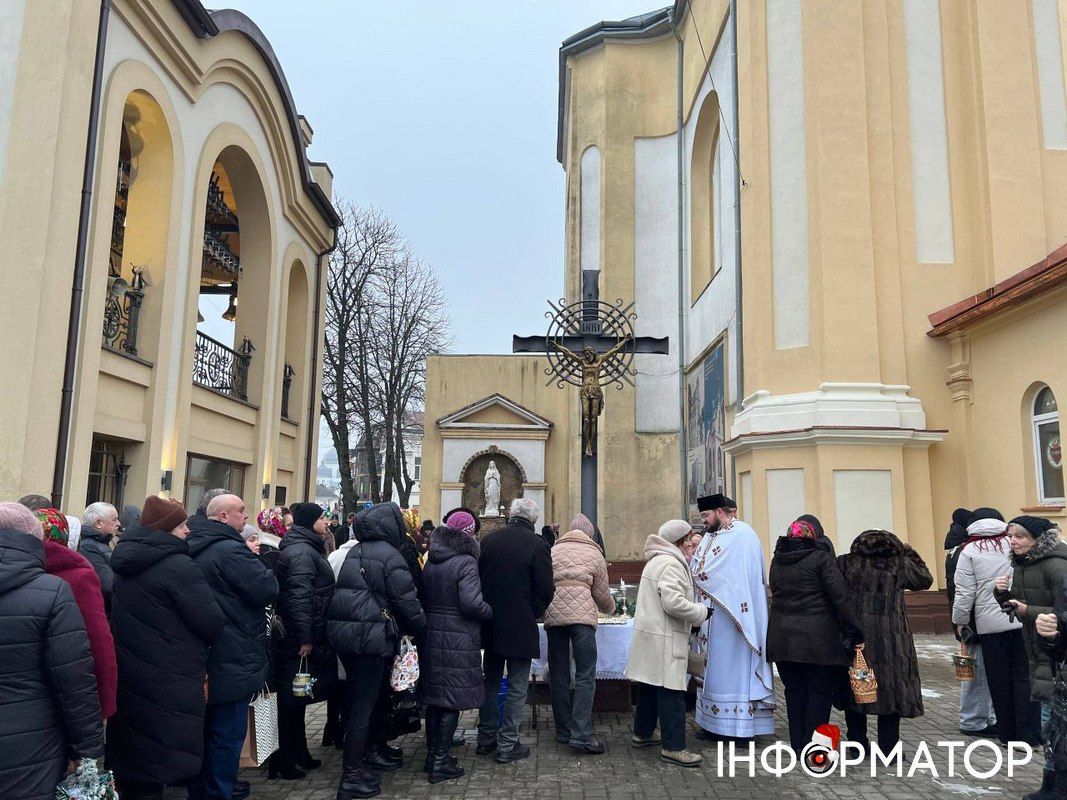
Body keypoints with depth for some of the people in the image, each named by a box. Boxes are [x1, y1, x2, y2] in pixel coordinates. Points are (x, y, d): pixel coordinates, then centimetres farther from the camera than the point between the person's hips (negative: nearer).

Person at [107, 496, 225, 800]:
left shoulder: (126, 561, 6)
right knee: (157, 762, 3)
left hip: (128, 675, 8)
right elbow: (213, 624, -19)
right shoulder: (178, 567, -20)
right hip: (168, 682, -8)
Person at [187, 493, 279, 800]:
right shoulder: (231, 550, -21)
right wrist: (257, 562, -4)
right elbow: (268, 590, -23)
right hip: (233, 660, -9)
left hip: (203, 659, 10)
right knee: (227, 737, 2)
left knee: (205, 731, 21)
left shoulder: (195, 549, 9)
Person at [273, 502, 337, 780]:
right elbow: (299, 596, -25)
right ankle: (286, 760, 9)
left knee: (297, 696, 17)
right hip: (299, 640, -10)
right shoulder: (301, 551, -17)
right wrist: (305, 638, -25)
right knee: (293, 697, -1)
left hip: (307, 637, 10)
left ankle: (299, 754, 27)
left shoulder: (308, 548, 16)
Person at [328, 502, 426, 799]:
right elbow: (406, 601, -12)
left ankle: (371, 752, 36)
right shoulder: (390, 556, -12)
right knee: (364, 705, -1)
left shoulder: (354, 552, 12)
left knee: (361, 699, 21)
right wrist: (421, 627, 4)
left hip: (343, 631, 8)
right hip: (370, 637, -8)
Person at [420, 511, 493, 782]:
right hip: (457, 640, -7)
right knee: (453, 700, 3)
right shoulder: (466, 562, -15)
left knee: (434, 697, 17)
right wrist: (490, 612, -5)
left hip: (431, 635, 7)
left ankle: (432, 754, 28)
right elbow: (471, 603, -22)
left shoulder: (430, 562, 8)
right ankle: (441, 762, 8)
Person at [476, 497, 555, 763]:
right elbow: (546, 589, -12)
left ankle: (486, 738, 27)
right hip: (520, 628, -5)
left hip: (490, 624, 5)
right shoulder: (537, 544, -13)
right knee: (517, 686, 7)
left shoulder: (488, 540, 0)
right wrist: (532, 614, 4)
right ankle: (507, 745, 10)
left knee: (490, 681, 18)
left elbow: (477, 579, 6)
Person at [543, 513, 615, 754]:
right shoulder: (594, 554, 12)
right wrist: (611, 608, 35)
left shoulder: (553, 551, 19)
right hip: (582, 615, -3)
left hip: (553, 615, 4)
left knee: (559, 677, 11)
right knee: (585, 676, -2)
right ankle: (581, 735, -9)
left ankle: (563, 731, 18)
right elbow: (603, 595, 14)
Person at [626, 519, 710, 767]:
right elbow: (673, 602, -24)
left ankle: (642, 733, 30)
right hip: (664, 638, -10)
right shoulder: (670, 564, -16)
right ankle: (673, 747, 0)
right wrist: (702, 612, -12)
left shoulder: (655, 561, 18)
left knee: (649, 686, 19)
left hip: (649, 633, 11)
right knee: (671, 691, -5)